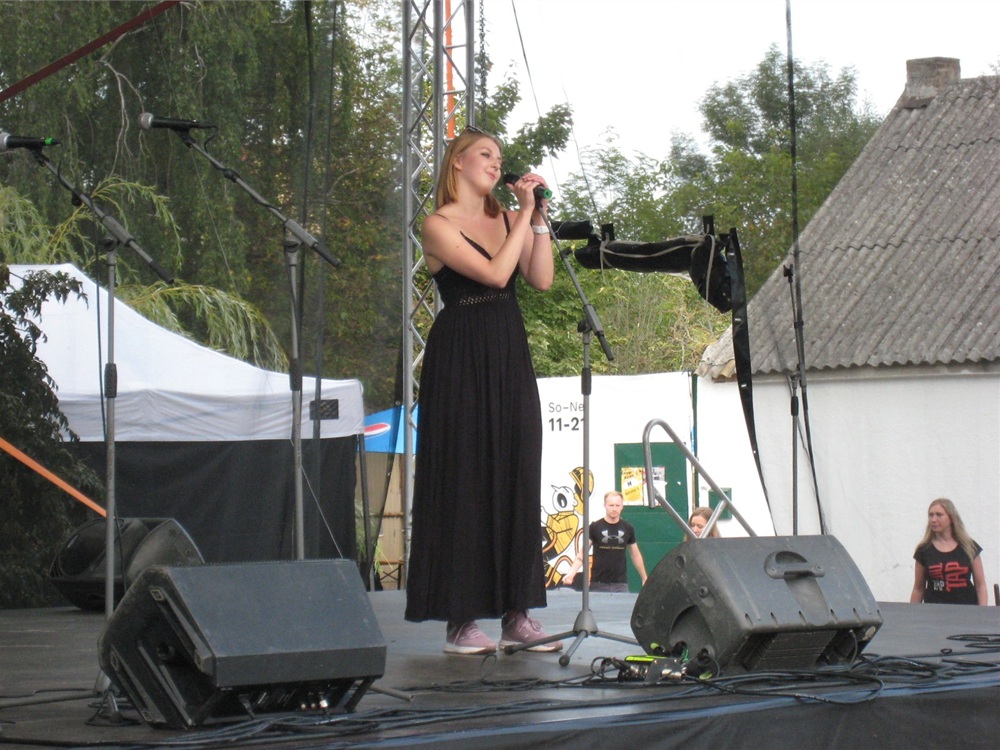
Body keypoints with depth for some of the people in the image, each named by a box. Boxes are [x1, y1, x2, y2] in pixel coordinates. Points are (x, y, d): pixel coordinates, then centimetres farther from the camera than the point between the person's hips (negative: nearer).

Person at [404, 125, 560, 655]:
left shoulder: (508, 218, 14)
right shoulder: (439, 226, -5)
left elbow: (542, 279, 1)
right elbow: (494, 273, -16)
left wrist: (536, 216, -1)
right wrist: (525, 218, -9)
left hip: (509, 358, 6)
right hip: (459, 359, -6)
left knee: (516, 479, 4)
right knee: (464, 481, -5)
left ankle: (517, 614, 8)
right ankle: (460, 620, -2)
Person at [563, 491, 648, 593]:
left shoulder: (627, 528, 6)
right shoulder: (595, 527, -2)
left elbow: (636, 556, 15)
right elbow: (582, 553, -2)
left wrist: (644, 579, 17)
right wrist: (571, 573, -16)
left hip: (620, 584, 2)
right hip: (598, 584, -2)